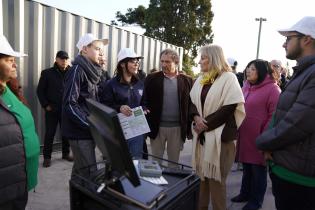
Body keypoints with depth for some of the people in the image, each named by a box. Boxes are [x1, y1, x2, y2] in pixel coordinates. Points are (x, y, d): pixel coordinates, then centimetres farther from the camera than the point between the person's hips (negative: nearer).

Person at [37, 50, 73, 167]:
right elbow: (40, 90, 2)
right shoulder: (47, 73, -1)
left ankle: (66, 153, 27)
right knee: (49, 134, 4)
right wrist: (45, 105, -5)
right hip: (52, 109, -2)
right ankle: (47, 157, 18)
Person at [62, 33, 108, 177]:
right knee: (89, 174, -4)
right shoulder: (77, 70, -12)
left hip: (88, 130, 8)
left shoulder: (91, 71, 13)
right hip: (80, 131, -8)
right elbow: (70, 104, -19)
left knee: (80, 171, 17)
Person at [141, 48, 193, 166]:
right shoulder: (152, 78, 1)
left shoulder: (187, 80, 2)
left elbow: (191, 103, 2)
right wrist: (145, 110, -18)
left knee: (174, 160, 15)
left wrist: (189, 127, -1)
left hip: (178, 127, 0)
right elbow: (144, 100, 3)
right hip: (157, 126, 0)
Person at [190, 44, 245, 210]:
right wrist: (196, 117, -9)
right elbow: (193, 101, 12)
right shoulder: (200, 79, 12)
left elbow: (229, 108, -15)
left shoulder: (228, 78, -8)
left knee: (215, 177, 3)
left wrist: (206, 124, -14)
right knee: (202, 174, 15)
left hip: (219, 135, -6)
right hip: (202, 134, 6)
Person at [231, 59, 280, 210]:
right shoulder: (246, 86, 11)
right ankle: (245, 193, 37)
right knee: (246, 167, 19)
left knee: (258, 169, 10)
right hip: (244, 135, 6)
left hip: (258, 138, -6)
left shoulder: (272, 89, -11)